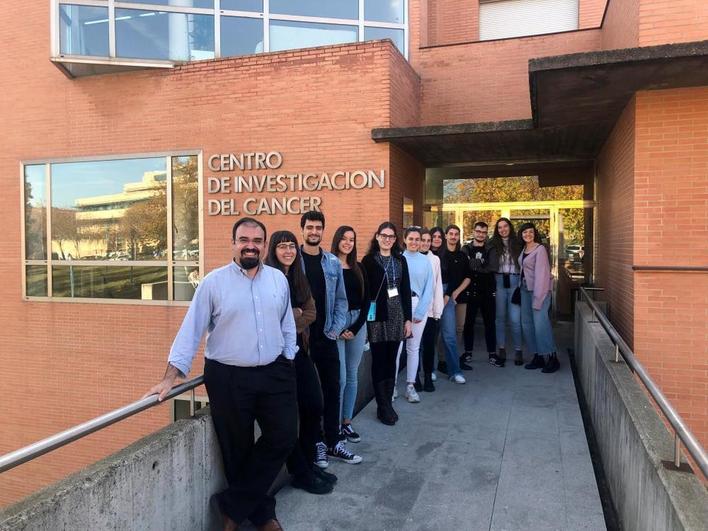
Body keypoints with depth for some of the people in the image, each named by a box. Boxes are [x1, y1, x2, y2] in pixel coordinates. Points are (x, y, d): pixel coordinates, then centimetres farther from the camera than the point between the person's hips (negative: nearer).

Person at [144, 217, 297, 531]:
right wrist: (170, 378, -11)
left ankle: (233, 505, 19)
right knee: (238, 450, 9)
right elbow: (191, 330, -8)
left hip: (274, 375, 4)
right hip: (228, 379, -3)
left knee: (284, 437, 2)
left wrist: (288, 362, 10)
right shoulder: (213, 282, -7)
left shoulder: (279, 279, 4)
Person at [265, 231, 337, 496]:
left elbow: (311, 313, 5)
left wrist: (291, 320, -12)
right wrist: (297, 313, -10)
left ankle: (308, 463, 26)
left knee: (314, 407, 8)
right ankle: (300, 473, 17)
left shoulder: (299, 279, 12)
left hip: (299, 350, 7)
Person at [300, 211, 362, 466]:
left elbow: (341, 300, 8)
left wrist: (336, 328, -2)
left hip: (327, 337, 4)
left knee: (332, 388, 9)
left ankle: (333, 441, 23)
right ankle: (315, 442, 22)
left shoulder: (333, 262, 6)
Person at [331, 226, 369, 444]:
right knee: (339, 378, -5)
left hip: (357, 323, 5)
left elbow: (366, 299, 9)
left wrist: (356, 327, -3)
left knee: (352, 376, 10)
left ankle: (347, 422, 21)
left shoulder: (358, 268, 11)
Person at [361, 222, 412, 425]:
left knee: (391, 359, 9)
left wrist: (407, 318, 6)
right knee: (379, 360, 2)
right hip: (377, 316, -4)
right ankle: (383, 406, 11)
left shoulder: (401, 260, 9)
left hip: (397, 315, 4)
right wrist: (365, 317, -10)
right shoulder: (368, 260, -3)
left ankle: (388, 403, 20)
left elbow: (406, 290, 9)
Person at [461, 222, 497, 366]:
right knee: (469, 322, 6)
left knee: (490, 323, 4)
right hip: (470, 291, -1)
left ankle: (492, 354, 12)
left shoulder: (490, 250, 7)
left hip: (487, 292, 1)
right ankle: (468, 352, 18)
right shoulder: (466, 249, 4)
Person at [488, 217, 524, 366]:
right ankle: (501, 351, 18)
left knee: (515, 319, -4)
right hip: (499, 283, 1)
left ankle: (518, 351, 10)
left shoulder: (518, 244, 3)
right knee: (500, 317, 8)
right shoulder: (493, 244, 5)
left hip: (514, 283, -1)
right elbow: (489, 265, 4)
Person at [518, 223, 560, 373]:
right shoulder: (523, 250, 11)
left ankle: (552, 359, -2)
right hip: (525, 289, 8)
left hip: (540, 289, -8)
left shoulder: (540, 249, -11)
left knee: (541, 324, -12)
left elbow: (541, 274, -16)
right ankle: (538, 357, 18)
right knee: (527, 323, 8)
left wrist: (537, 299, -19)